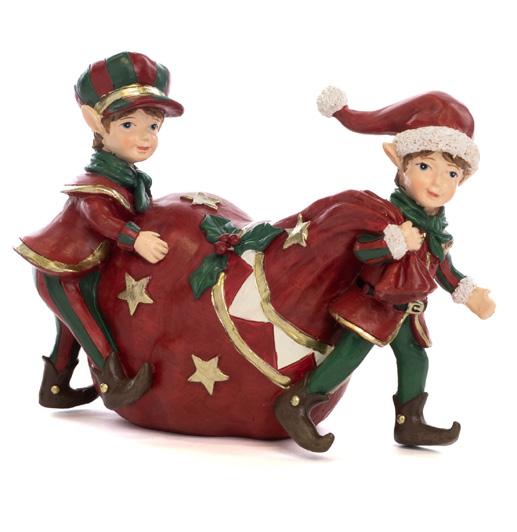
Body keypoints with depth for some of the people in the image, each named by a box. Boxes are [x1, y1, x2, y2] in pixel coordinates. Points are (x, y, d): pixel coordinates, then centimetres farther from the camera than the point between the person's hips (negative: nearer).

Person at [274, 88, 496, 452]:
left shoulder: (438, 230, 3)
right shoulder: (388, 214, -21)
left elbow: (443, 268, 17)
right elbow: (361, 250, -31)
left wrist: (470, 295, 17)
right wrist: (397, 240, -38)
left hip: (403, 310, 8)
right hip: (371, 302, -8)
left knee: (414, 357, 13)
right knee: (351, 353, -13)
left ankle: (410, 423, 28)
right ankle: (295, 405, -6)